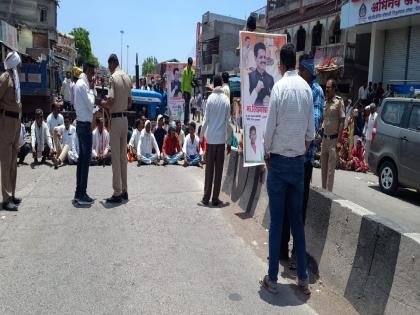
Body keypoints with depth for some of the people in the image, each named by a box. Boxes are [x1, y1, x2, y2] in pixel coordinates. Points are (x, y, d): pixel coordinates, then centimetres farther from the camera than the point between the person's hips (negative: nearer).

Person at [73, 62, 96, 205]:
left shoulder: (79, 83, 15)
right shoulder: (82, 85, -15)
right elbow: (90, 104, -14)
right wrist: (92, 93, -1)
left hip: (81, 123, 10)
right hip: (85, 124, -10)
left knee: (82, 158, 12)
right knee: (86, 159, -7)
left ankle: (79, 193, 17)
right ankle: (82, 194, -3)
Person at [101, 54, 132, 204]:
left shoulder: (113, 77, -12)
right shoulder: (127, 78, 12)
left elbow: (111, 100, -19)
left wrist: (103, 103, -1)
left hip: (116, 118, -7)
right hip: (125, 118, 8)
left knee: (116, 156, -4)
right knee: (123, 155, 11)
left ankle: (117, 193, -1)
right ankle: (124, 190, 17)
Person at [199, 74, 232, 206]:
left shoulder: (210, 98, -4)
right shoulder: (226, 100, -1)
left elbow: (205, 121, -5)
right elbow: (229, 123, 0)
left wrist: (200, 138, 3)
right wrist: (229, 142, 8)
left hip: (211, 139, -1)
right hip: (221, 139, 1)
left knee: (209, 169, 5)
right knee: (219, 170, 5)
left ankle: (206, 198, 9)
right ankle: (215, 199, 9)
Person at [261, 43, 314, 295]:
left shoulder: (279, 87, -12)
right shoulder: (307, 88, 2)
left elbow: (270, 127, -11)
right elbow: (311, 131, 6)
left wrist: (267, 153, 4)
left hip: (279, 160, -4)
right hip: (298, 161, 5)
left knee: (277, 220, 1)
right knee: (297, 219, 12)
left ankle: (272, 279, 11)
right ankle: (303, 277, 19)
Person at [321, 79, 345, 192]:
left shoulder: (339, 102, -7)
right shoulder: (325, 102, 11)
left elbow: (342, 122, -9)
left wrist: (338, 140, -14)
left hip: (333, 139, -6)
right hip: (325, 138, 6)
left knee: (331, 168, -3)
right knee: (323, 167, 11)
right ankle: (324, 190, 21)